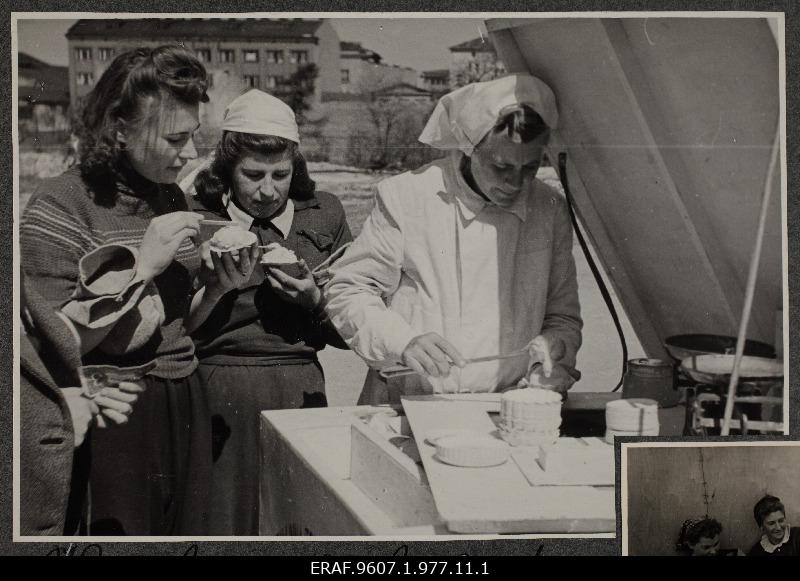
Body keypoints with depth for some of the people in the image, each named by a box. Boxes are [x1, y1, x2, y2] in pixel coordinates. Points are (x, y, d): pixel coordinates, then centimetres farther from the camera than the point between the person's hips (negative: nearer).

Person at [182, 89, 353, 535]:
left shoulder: (324, 213, 5)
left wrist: (315, 300, -10)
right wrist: (219, 288, -16)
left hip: (301, 388, 2)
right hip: (217, 394, -2)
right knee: (222, 518, 7)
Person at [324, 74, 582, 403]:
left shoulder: (550, 212, 8)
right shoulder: (405, 197, -3)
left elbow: (564, 318, 18)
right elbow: (346, 292, 2)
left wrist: (551, 346, -3)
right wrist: (403, 342, -14)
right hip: (405, 411, -3)